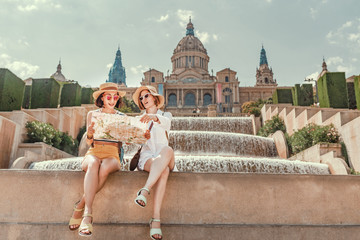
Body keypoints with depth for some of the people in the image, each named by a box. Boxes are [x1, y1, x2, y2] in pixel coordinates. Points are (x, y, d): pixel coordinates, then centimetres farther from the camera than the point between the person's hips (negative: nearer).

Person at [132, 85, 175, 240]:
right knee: (164, 171, -39)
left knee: (167, 150, -41)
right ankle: (156, 219, -48)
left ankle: (145, 190, -49)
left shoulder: (166, 115, 17)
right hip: (146, 157, 0)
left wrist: (154, 117, -34)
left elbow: (165, 122, -10)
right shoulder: (139, 120, 26)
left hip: (164, 158, 0)